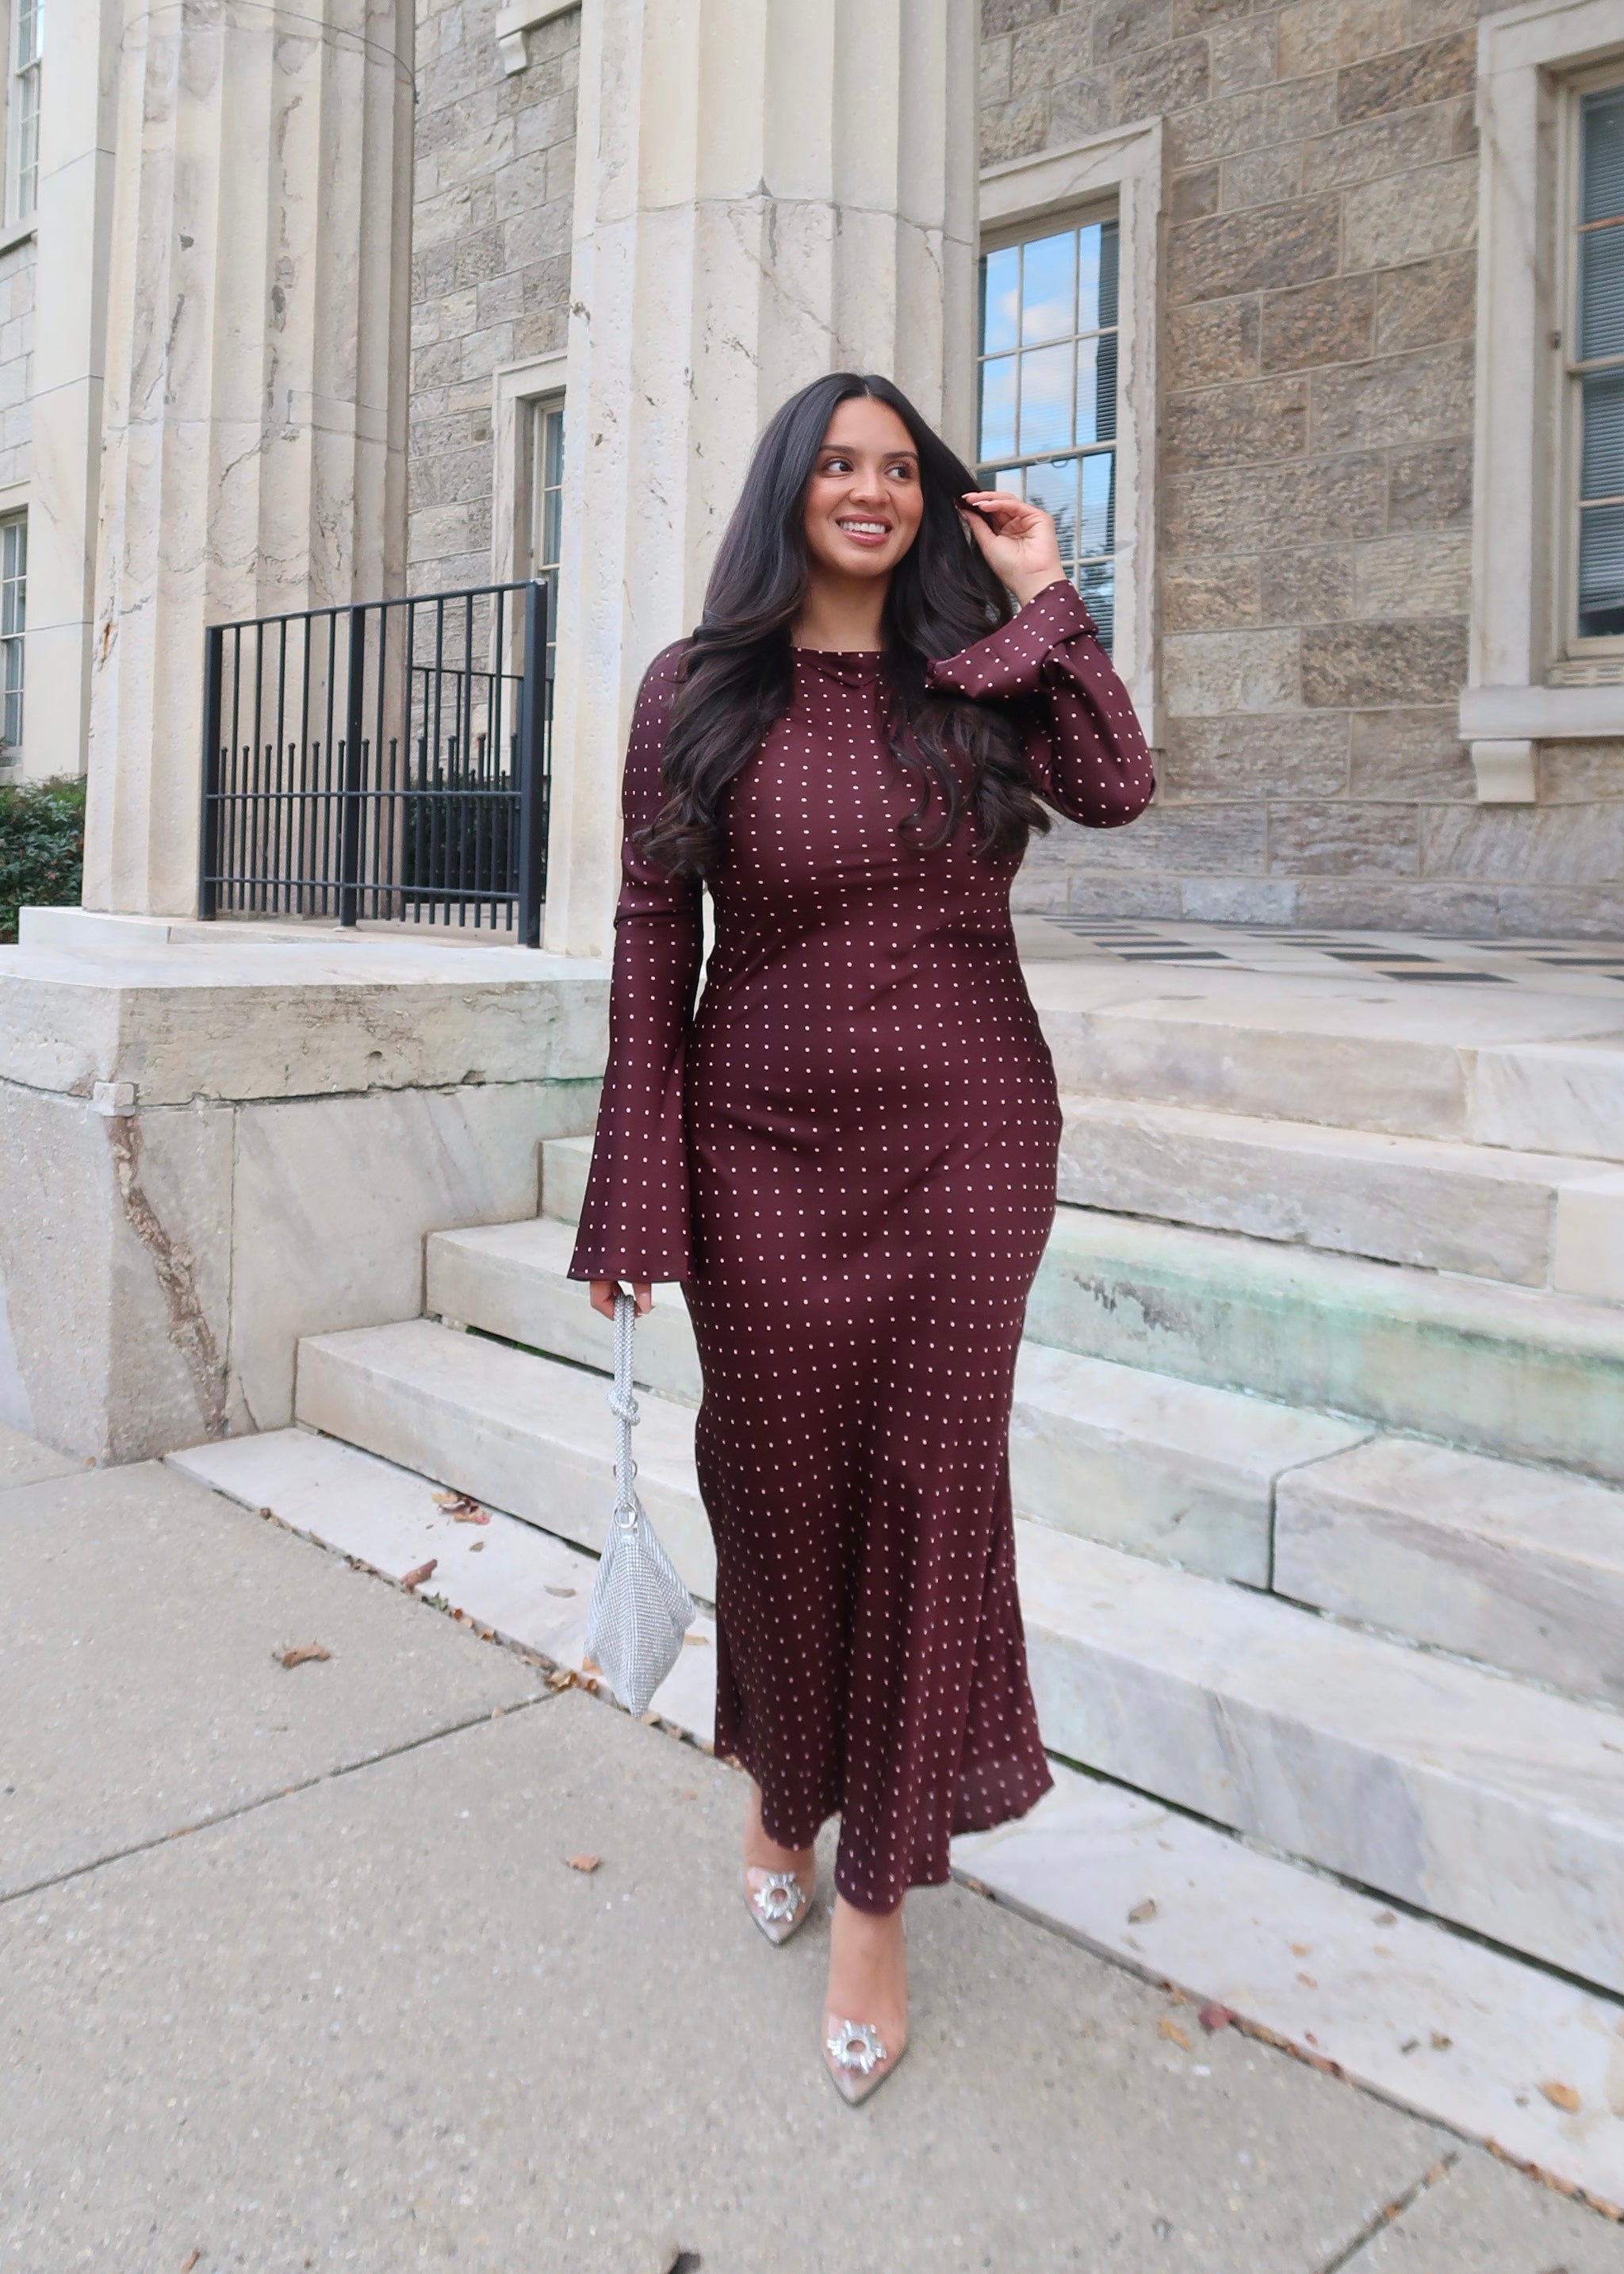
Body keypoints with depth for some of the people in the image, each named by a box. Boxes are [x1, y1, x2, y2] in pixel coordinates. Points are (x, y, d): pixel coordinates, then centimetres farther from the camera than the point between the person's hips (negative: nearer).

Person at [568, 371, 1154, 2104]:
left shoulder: (971, 677, 7)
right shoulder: (697, 692, 2)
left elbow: (1115, 789, -11)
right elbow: (652, 942, -1)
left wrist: (1042, 598, -3)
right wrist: (633, 1198, -5)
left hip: (964, 1141, 1)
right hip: (764, 1151, 0)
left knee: (926, 1492, 4)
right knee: (777, 1486, 10)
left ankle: (876, 1890, 22)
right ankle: (784, 1785, 41)